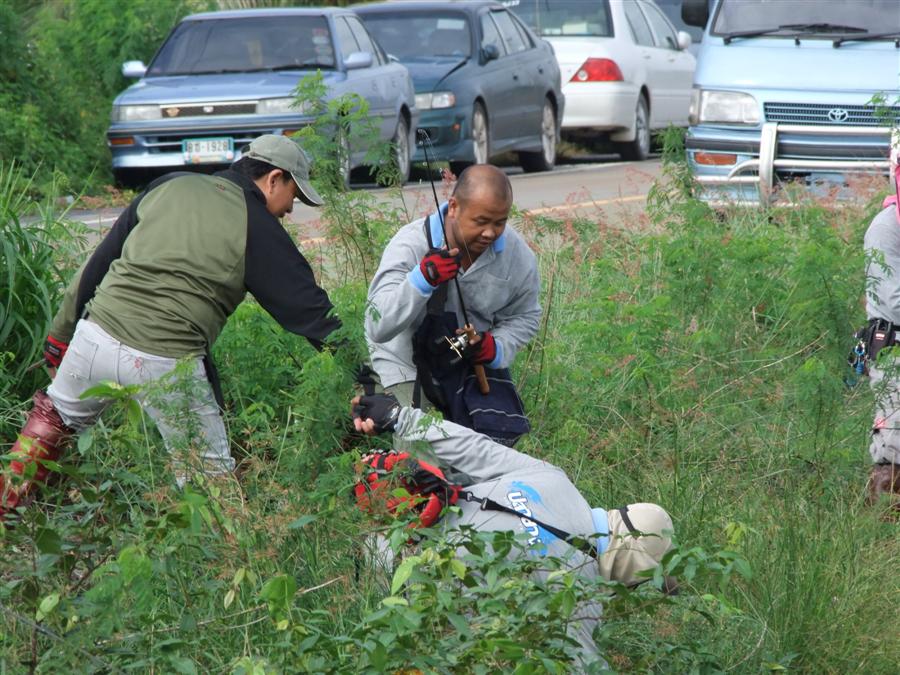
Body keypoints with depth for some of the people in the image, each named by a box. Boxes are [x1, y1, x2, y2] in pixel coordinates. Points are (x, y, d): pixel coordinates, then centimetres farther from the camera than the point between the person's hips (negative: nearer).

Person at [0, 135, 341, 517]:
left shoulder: (169, 186, 14)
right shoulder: (258, 228, 2)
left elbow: (97, 264, 15)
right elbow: (306, 304, 0)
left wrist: (62, 333, 21)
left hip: (96, 332, 4)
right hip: (168, 362, -4)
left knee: (53, 419, 28)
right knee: (209, 475, 8)